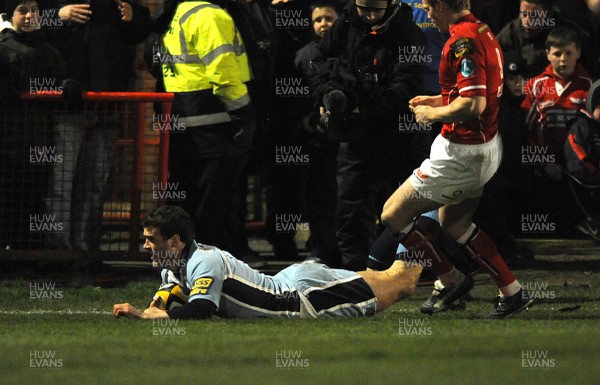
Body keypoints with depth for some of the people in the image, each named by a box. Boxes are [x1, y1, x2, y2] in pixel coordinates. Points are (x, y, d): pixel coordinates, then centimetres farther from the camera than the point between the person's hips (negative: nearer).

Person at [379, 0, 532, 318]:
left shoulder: (463, 42, -23)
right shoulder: (482, 31, 7)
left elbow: (474, 104, -30)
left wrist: (434, 113, -15)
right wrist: (440, 100, 16)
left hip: (462, 153, -10)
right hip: (487, 146, 10)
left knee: (393, 215, 0)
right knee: (453, 223, 25)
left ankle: (452, 279, 11)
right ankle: (511, 290, 22)